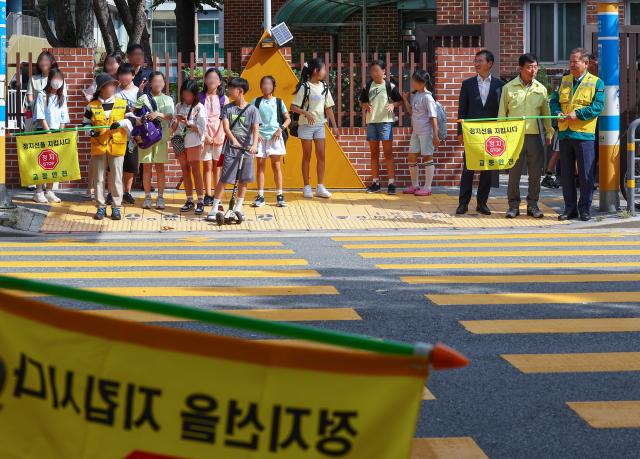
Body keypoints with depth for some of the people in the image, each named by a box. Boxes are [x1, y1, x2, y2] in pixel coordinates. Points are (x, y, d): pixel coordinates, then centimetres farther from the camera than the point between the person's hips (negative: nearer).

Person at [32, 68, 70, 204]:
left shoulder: (62, 98, 11)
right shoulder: (42, 96, -4)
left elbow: (63, 118, 11)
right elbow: (41, 117, -9)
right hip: (43, 131, -5)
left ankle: (50, 191, 8)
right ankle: (39, 192, -4)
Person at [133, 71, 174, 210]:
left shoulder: (167, 99, 10)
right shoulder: (143, 98, 7)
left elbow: (170, 116, -4)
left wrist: (159, 114, -20)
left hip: (161, 136, 0)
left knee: (160, 167, 2)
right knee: (147, 167, 2)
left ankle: (160, 197, 6)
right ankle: (147, 197, 8)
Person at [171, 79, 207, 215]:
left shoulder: (199, 108, -6)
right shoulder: (179, 107, 8)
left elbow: (201, 128, -10)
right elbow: (173, 128, 8)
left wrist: (187, 123, -20)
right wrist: (176, 122, -13)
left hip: (194, 143, -5)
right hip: (180, 143, 5)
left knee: (196, 171, -5)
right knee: (185, 172, 9)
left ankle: (200, 202, -4)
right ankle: (189, 201, 15)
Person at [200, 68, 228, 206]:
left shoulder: (223, 99, 6)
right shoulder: (201, 97, 5)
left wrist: (218, 136, -9)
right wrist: (205, 135, -10)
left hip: (219, 136, 0)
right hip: (205, 135, 0)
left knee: (217, 166, 0)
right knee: (207, 165, -1)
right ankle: (208, 195, 1)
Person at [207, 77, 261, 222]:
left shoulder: (252, 109, -1)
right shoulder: (228, 108, 3)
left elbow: (256, 129, -11)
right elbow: (225, 126, -9)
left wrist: (254, 144, -29)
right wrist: (233, 140, -27)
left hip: (246, 149, 0)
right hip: (231, 149, 0)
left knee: (243, 180, 7)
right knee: (224, 179, -4)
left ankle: (238, 208, 19)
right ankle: (214, 208, 0)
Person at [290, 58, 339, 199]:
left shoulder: (324, 87, 7)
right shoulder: (304, 87, -8)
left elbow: (329, 107, 12)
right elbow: (293, 107, -10)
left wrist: (334, 126, 8)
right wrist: (306, 113, -27)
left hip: (320, 125, 5)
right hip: (306, 125, -4)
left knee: (321, 156, 1)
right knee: (307, 156, 2)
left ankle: (320, 187, 6)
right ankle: (307, 187, 8)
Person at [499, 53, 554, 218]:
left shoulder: (541, 89, 8)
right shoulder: (509, 88, 2)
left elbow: (546, 113, 14)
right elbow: (502, 113, 5)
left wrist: (549, 132, 9)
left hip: (534, 135, 2)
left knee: (535, 172, 4)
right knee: (514, 172, 0)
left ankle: (532, 205, 14)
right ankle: (513, 205, 10)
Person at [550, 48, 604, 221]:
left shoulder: (596, 82, -1)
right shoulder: (564, 81, 14)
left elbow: (598, 106, -9)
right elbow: (554, 101, 14)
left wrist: (578, 114, -18)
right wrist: (558, 113, -7)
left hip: (585, 135, -5)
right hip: (565, 133, 5)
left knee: (586, 174, -2)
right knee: (566, 173, 8)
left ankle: (585, 209, 7)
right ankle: (570, 209, 16)